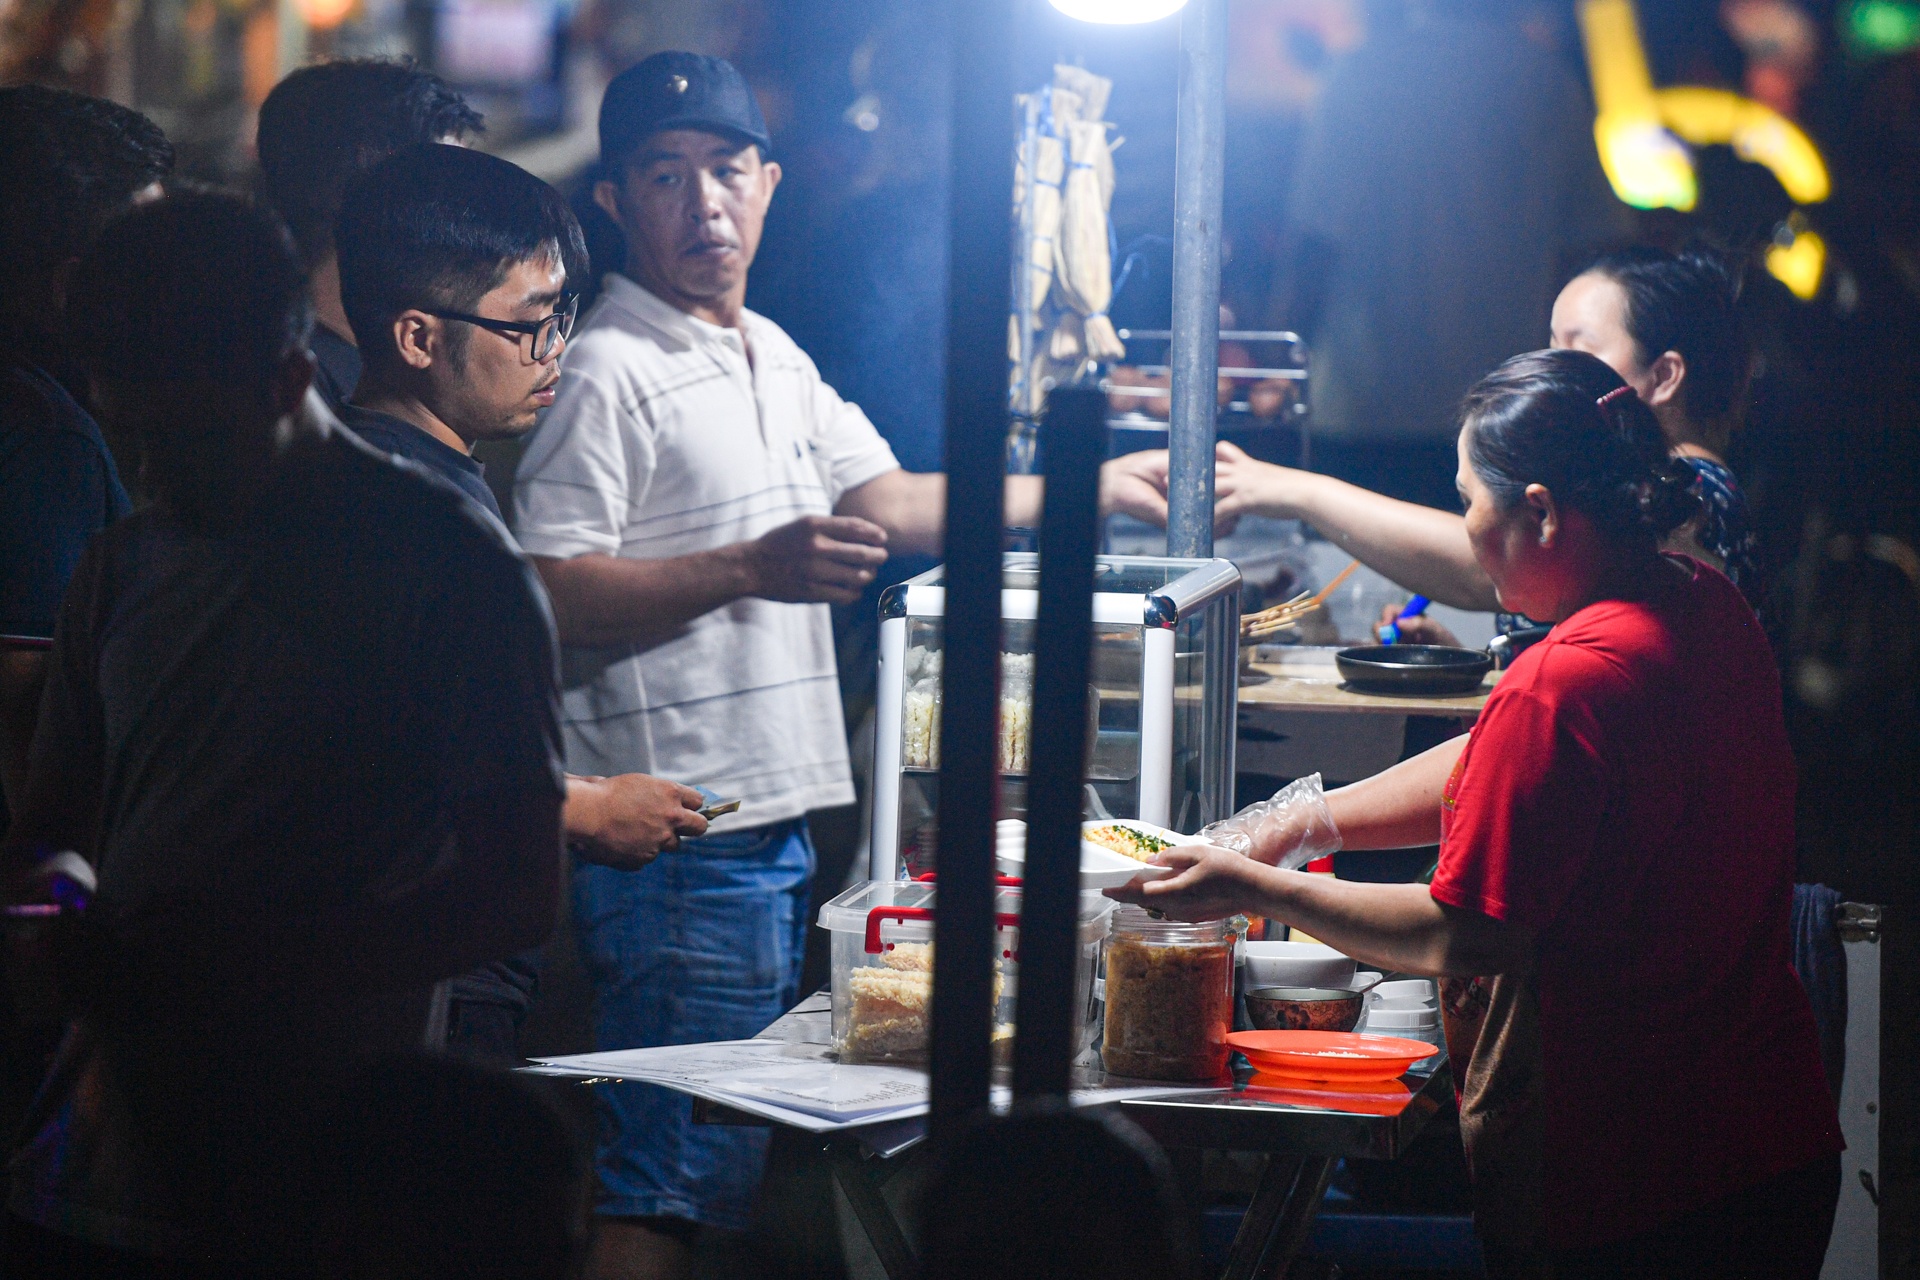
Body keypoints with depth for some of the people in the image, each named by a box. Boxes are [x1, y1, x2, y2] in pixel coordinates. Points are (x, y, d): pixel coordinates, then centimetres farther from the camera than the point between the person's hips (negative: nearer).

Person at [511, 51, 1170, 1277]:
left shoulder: (777, 360, 18)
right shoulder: (608, 373, -12)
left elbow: (889, 505, 23)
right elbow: (541, 598, -20)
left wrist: (1090, 490, 24)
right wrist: (750, 568, -24)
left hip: (777, 821, 9)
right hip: (681, 841, -9)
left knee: (729, 1161, 12)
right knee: (670, 1178, -8)